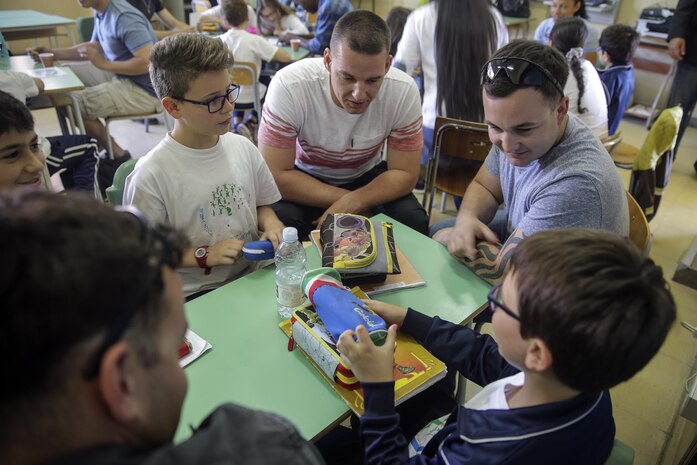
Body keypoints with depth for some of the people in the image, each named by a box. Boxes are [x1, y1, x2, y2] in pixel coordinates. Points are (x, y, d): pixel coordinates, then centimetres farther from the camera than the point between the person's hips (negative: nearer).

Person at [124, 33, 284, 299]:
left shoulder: (243, 148, 3)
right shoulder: (152, 176, -15)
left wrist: (270, 224, -5)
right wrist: (204, 255, -16)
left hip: (253, 276, 5)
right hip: (195, 295, -5)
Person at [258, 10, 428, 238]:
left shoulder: (404, 91, -24)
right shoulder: (289, 86, -30)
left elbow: (404, 173, -16)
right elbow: (276, 175, -25)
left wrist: (351, 203, -33)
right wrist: (350, 201, -26)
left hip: (368, 177, 2)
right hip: (304, 179, -2)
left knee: (413, 221, -23)